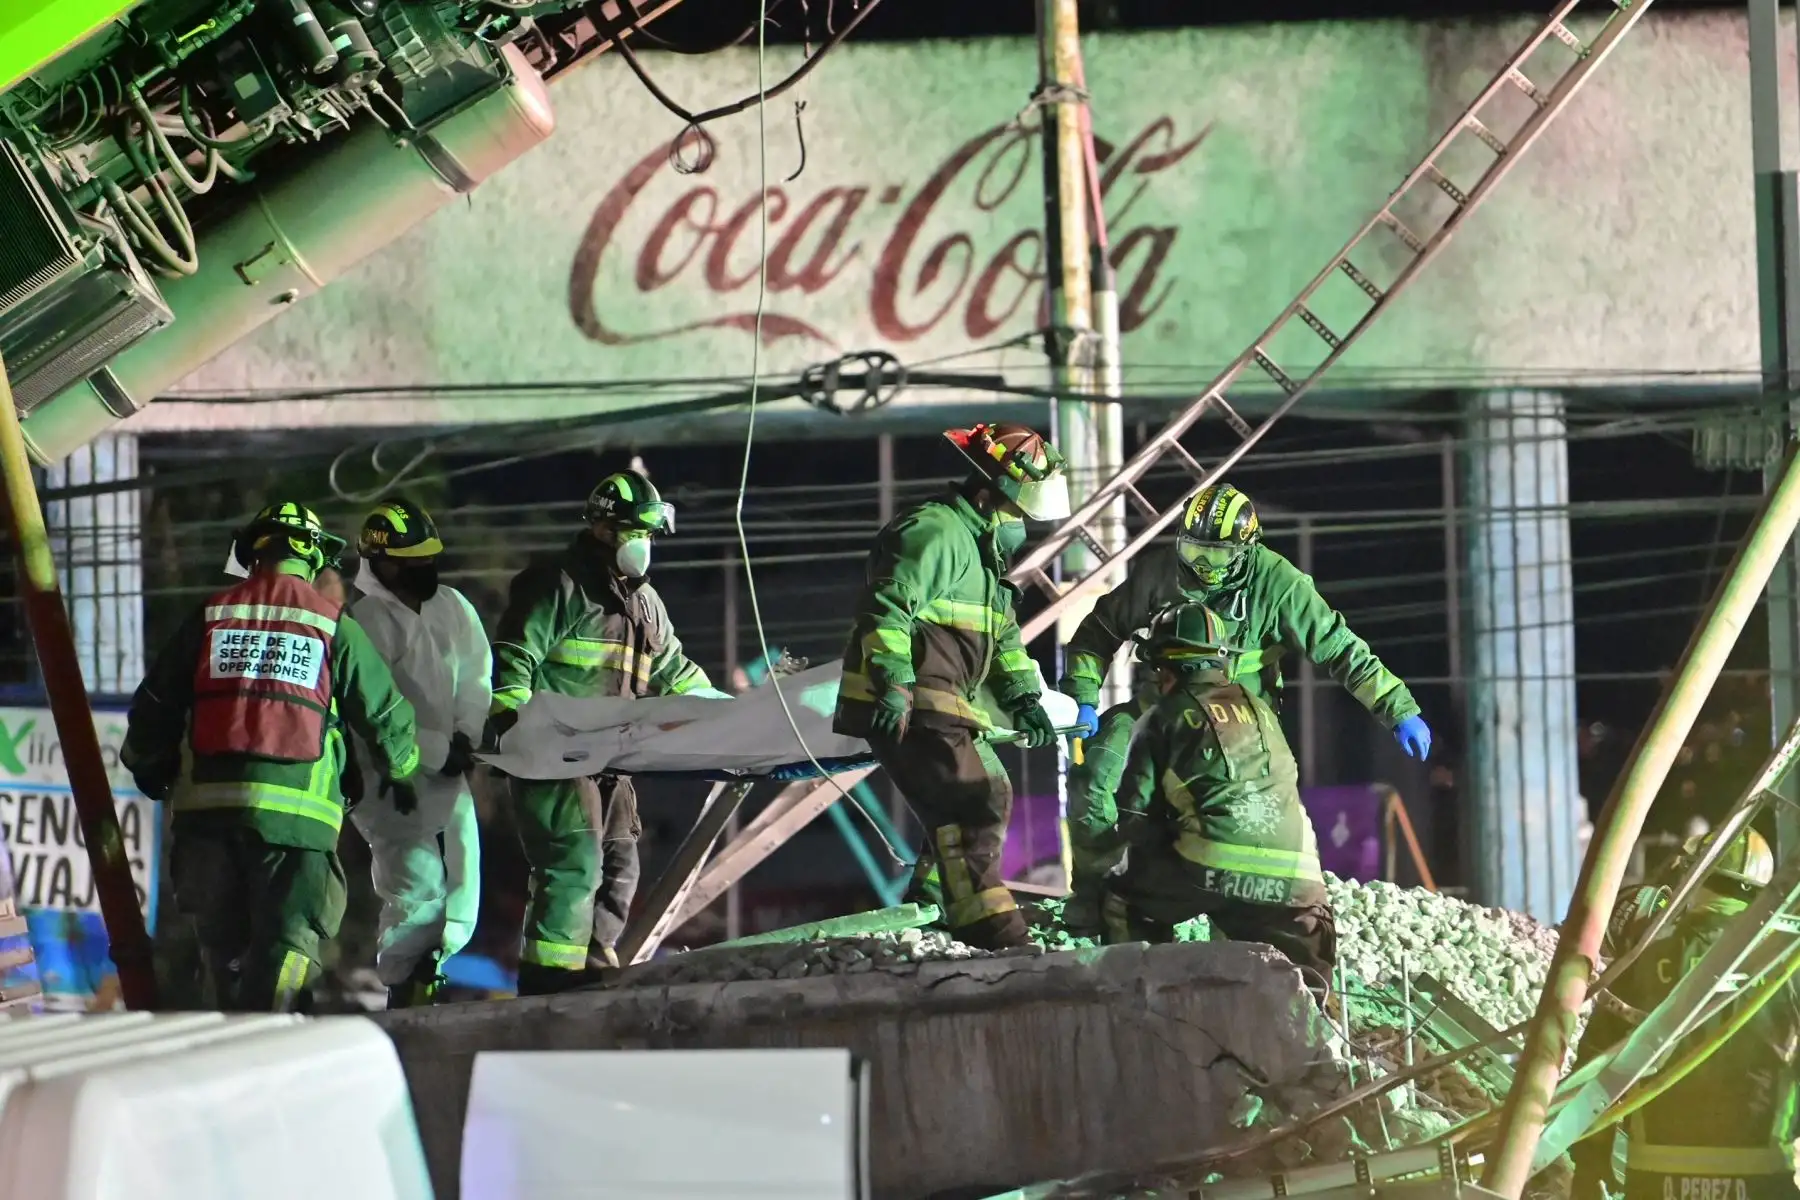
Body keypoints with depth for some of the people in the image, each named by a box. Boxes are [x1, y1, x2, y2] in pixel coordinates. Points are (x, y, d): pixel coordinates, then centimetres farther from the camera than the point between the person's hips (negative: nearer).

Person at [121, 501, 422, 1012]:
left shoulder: (211, 616, 10)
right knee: (286, 950, -3)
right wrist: (402, 775, 31)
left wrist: (149, 769, 33)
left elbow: (154, 705, 14)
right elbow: (385, 713, 11)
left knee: (226, 947, 16)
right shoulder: (334, 626, 5)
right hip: (296, 811, -3)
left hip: (208, 804, 3)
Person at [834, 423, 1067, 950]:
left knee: (991, 793, 21)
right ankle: (988, 930, -27)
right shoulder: (934, 533, -11)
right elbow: (887, 608, -22)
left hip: (942, 707, 11)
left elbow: (1002, 634, 31)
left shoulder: (982, 549, 25)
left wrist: (1022, 695, 20)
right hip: (905, 706, -11)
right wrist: (893, 683, -30)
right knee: (971, 806, -19)